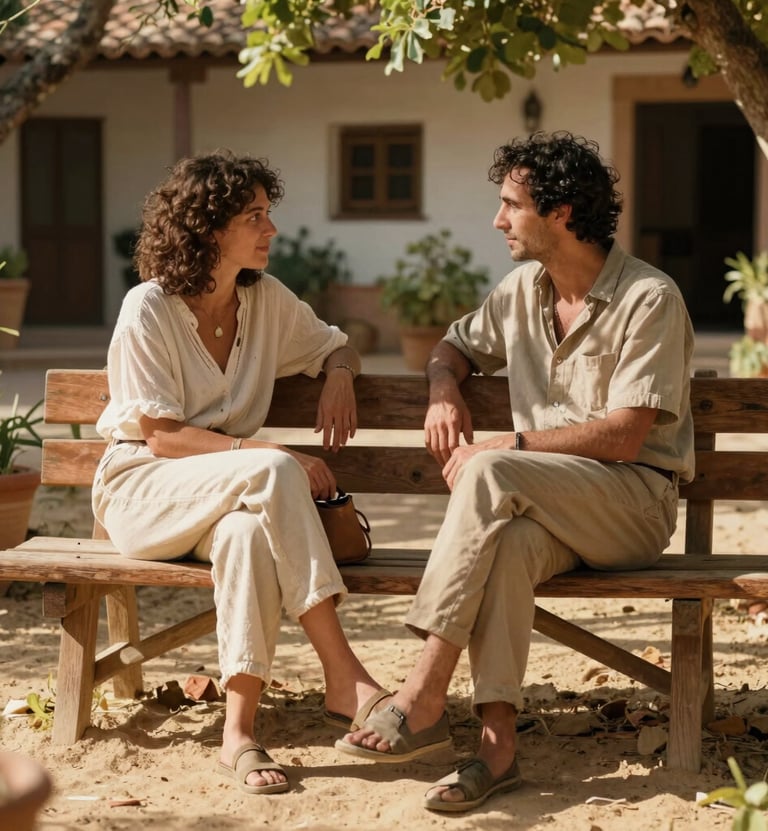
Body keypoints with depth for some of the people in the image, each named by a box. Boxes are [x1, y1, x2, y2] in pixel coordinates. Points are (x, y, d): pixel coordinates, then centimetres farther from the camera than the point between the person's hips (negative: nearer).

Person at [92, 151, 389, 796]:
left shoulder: (267, 298, 5)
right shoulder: (149, 309, -11)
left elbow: (335, 347, 23)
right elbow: (161, 435, -15)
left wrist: (340, 377, -3)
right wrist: (271, 454, -25)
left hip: (231, 496, 4)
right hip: (142, 488, -4)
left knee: (250, 530, -36)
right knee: (271, 473, -35)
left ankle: (240, 730, -35)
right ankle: (345, 678, -36)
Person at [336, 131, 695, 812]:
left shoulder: (650, 298, -9)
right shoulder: (524, 289, 12)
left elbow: (623, 436, -16)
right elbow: (457, 346, 30)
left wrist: (506, 447, -18)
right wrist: (445, 391, 6)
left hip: (636, 504, -5)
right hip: (552, 508, 5)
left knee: (488, 474, -32)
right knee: (508, 539, -34)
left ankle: (425, 697, -35)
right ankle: (498, 741, -38)